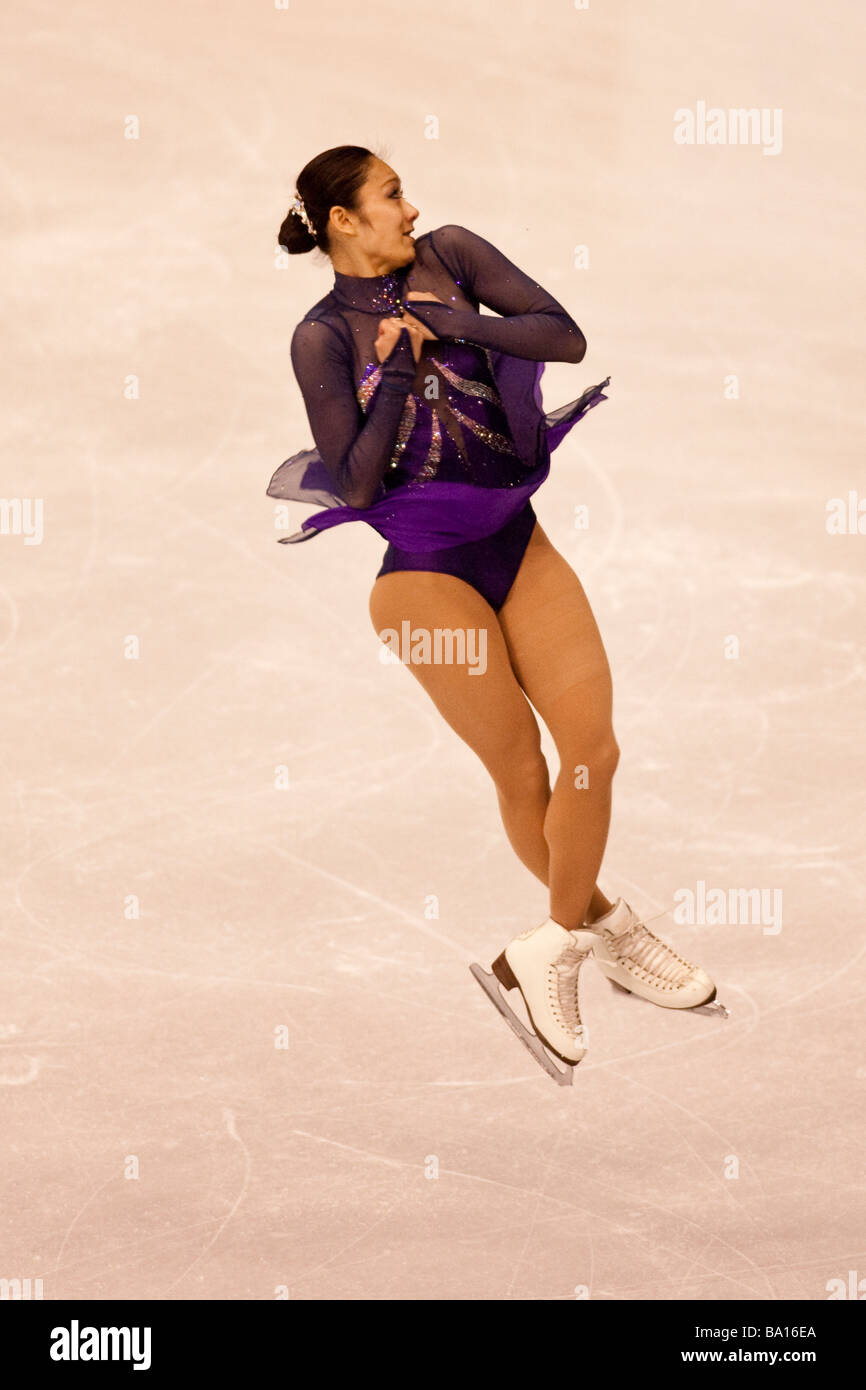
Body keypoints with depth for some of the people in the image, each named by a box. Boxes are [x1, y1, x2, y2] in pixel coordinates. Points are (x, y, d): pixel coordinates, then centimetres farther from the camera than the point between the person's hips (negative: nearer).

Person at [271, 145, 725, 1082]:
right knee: (520, 771, 1)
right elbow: (356, 485, -9)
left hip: (515, 538, 4)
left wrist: (454, 325, -13)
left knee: (593, 741, -6)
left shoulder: (449, 257, 5)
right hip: (422, 565, -4)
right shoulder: (324, 335, -4)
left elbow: (565, 337, -4)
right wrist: (400, 374, -16)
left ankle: (550, 950, 9)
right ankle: (599, 923, 24)